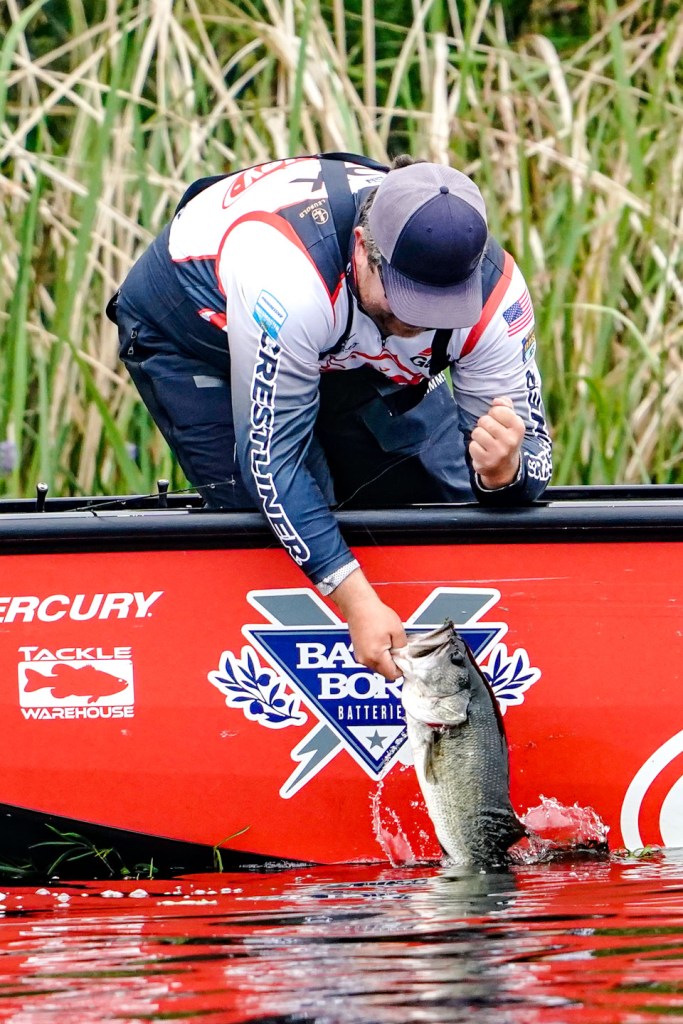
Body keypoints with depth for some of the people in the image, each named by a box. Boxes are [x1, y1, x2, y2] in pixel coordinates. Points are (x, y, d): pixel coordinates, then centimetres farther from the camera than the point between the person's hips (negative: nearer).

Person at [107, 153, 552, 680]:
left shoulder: (494, 288, -31)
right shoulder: (288, 278, -46)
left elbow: (531, 446, -23)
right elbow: (271, 458, -39)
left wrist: (503, 472, -50)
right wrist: (357, 601, -46)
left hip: (343, 347, 5)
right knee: (272, 536, -19)